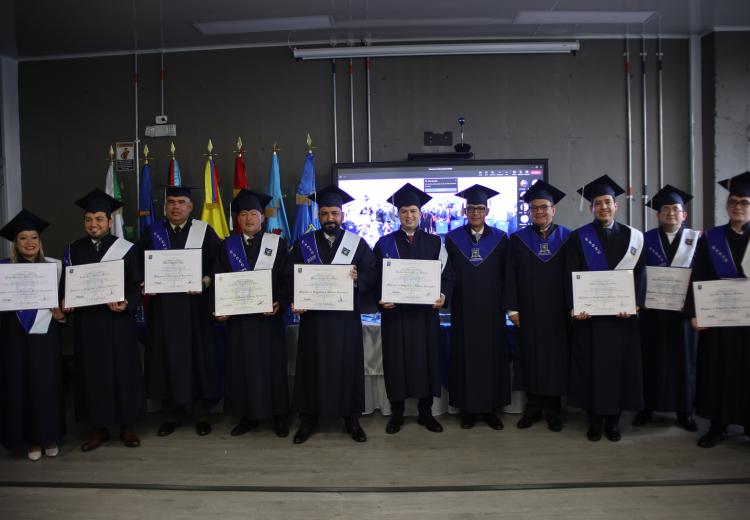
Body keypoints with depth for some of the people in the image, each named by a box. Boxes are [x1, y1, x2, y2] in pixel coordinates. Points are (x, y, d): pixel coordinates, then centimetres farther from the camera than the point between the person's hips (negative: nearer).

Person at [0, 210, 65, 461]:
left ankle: (50, 436, 19)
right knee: (21, 385, 6)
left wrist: (61, 313, -9)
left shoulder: (54, 266, 3)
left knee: (48, 384, 4)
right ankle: (32, 439, 19)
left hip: (45, 334, 0)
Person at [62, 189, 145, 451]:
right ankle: (98, 427, 20)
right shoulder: (73, 250, 9)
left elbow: (137, 285, -3)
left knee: (123, 371, 4)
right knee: (91, 373, 7)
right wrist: (65, 303, -9)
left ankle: (127, 425, 17)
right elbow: (65, 284, 11)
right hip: (86, 322, 3)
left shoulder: (126, 249, 0)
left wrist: (126, 304, -21)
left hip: (118, 321, -2)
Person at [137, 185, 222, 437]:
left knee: (198, 355, 3)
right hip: (162, 305, 2)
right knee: (167, 357, 7)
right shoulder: (152, 232, 9)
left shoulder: (204, 230, 2)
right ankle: (173, 413, 20)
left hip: (195, 303, -2)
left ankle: (201, 412, 16)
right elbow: (137, 264, 11)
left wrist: (207, 280, -17)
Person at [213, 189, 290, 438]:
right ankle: (248, 415, 21)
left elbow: (287, 279, -2)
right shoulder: (228, 245, 9)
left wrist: (280, 304, -18)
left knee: (272, 365, 3)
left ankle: (279, 415, 16)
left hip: (269, 316, -2)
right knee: (242, 366, 7)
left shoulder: (278, 243, 2)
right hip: (237, 317, 2)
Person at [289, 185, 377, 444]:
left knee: (348, 365, 6)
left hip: (346, 316, 0)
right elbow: (291, 277, 2)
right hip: (313, 315, 1)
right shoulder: (304, 243, 6)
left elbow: (372, 274, 0)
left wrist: (358, 278, -21)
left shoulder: (358, 243, 4)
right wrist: (294, 302, -14)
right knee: (312, 366, 6)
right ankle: (309, 419, 20)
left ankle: (351, 418, 20)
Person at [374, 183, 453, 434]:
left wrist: (442, 295, -13)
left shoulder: (434, 243, 7)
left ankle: (425, 412, 21)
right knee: (396, 360, 4)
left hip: (425, 311, 1)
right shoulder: (385, 243, 4)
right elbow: (375, 277, 2)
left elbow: (446, 275, 4)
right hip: (395, 311, -1)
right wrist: (381, 298, -15)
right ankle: (396, 412, 18)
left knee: (426, 359, 6)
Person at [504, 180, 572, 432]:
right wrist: (512, 308, -6)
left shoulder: (567, 238, 3)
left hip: (557, 312, 0)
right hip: (528, 312, 0)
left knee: (556, 358, 5)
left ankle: (553, 409, 18)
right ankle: (533, 407, 18)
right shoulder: (518, 239, 3)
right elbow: (510, 276, 1)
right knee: (531, 357, 6)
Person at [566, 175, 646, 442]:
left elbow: (640, 275, 3)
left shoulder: (633, 237, 7)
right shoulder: (578, 238, 2)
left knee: (620, 364, 6)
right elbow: (571, 276, -3)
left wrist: (635, 304, -13)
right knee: (591, 365, 3)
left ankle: (613, 420, 20)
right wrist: (574, 307, -17)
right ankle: (595, 420, 16)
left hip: (623, 313, 2)